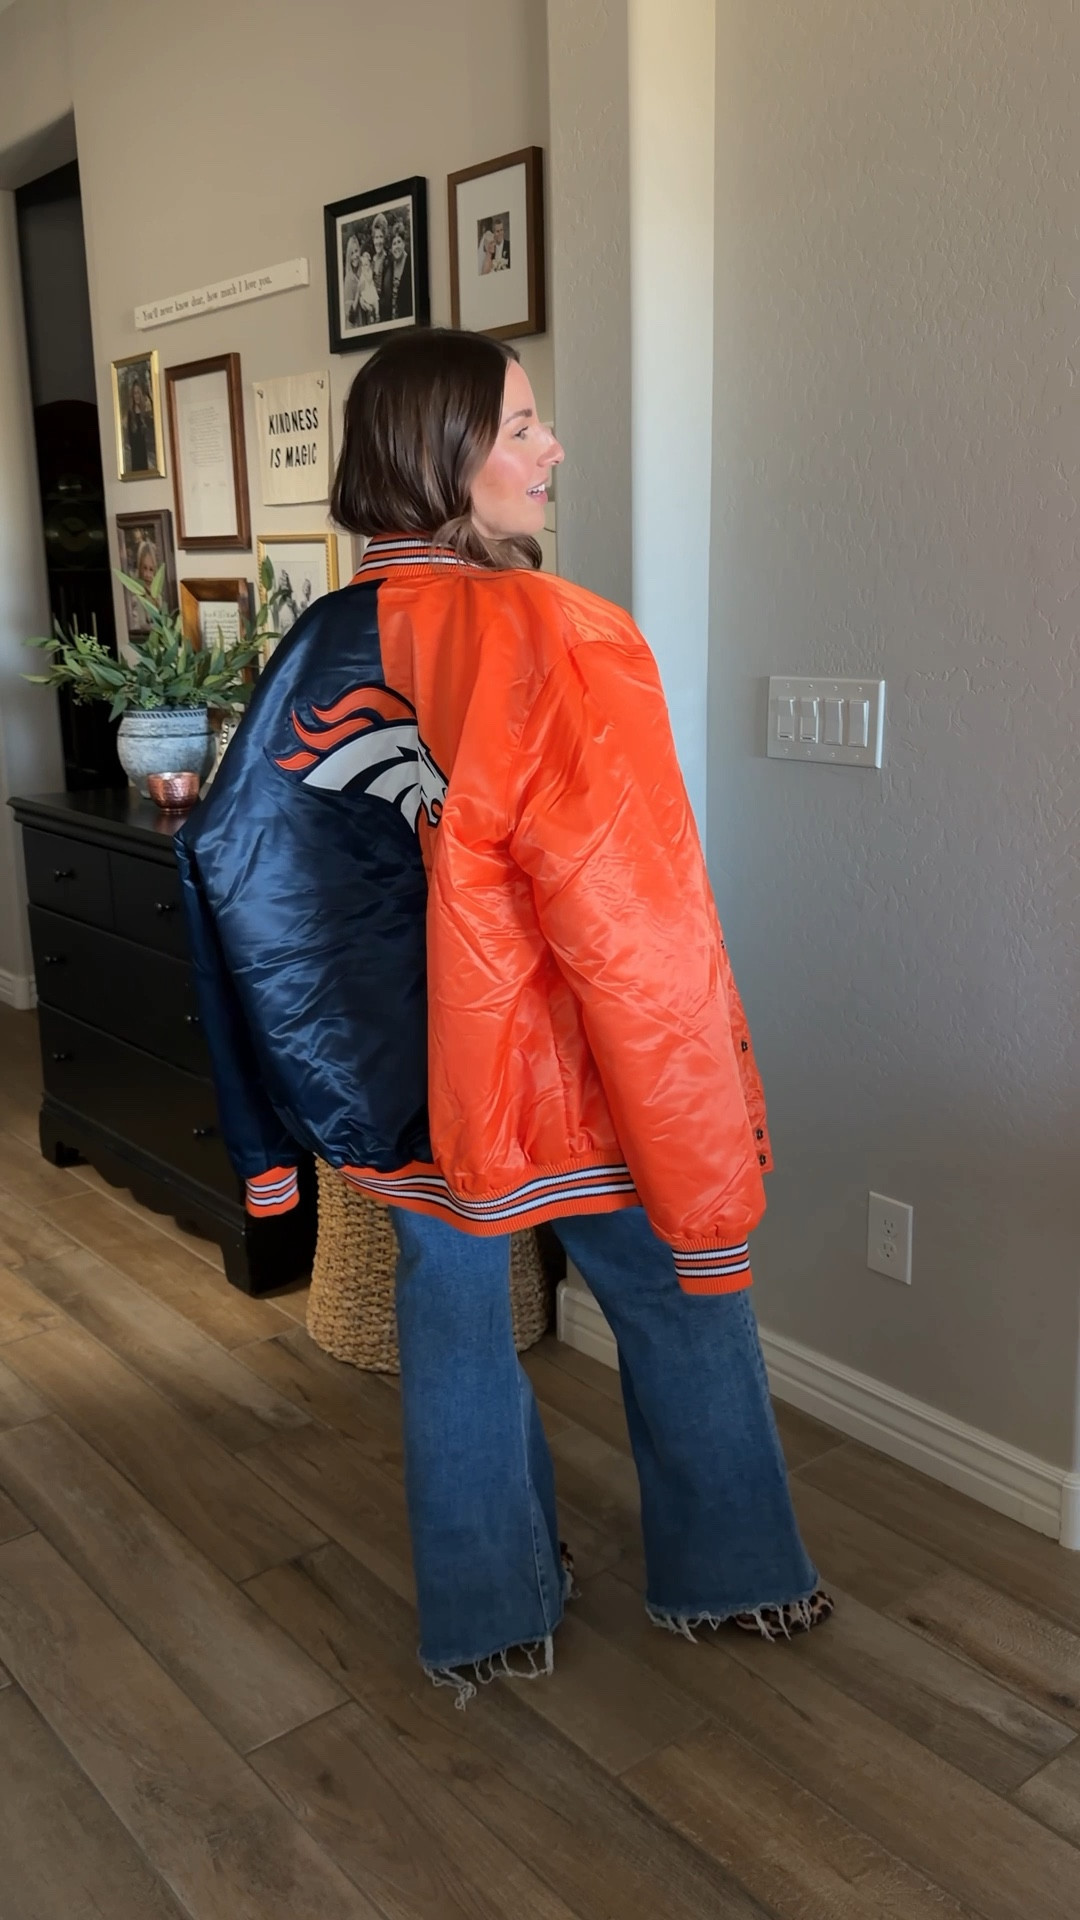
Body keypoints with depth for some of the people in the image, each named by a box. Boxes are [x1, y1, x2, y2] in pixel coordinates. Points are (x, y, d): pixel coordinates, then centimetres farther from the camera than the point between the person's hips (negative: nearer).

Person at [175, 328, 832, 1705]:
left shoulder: (324, 647, -1)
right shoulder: (556, 638, -22)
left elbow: (240, 865, 4)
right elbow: (630, 920, -25)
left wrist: (287, 1129, 14)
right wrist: (711, 1158, -16)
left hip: (414, 1079, 6)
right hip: (565, 1075, -5)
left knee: (453, 1324, 19)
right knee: (682, 1315, 17)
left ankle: (486, 1616, 37)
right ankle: (726, 1577, 38)